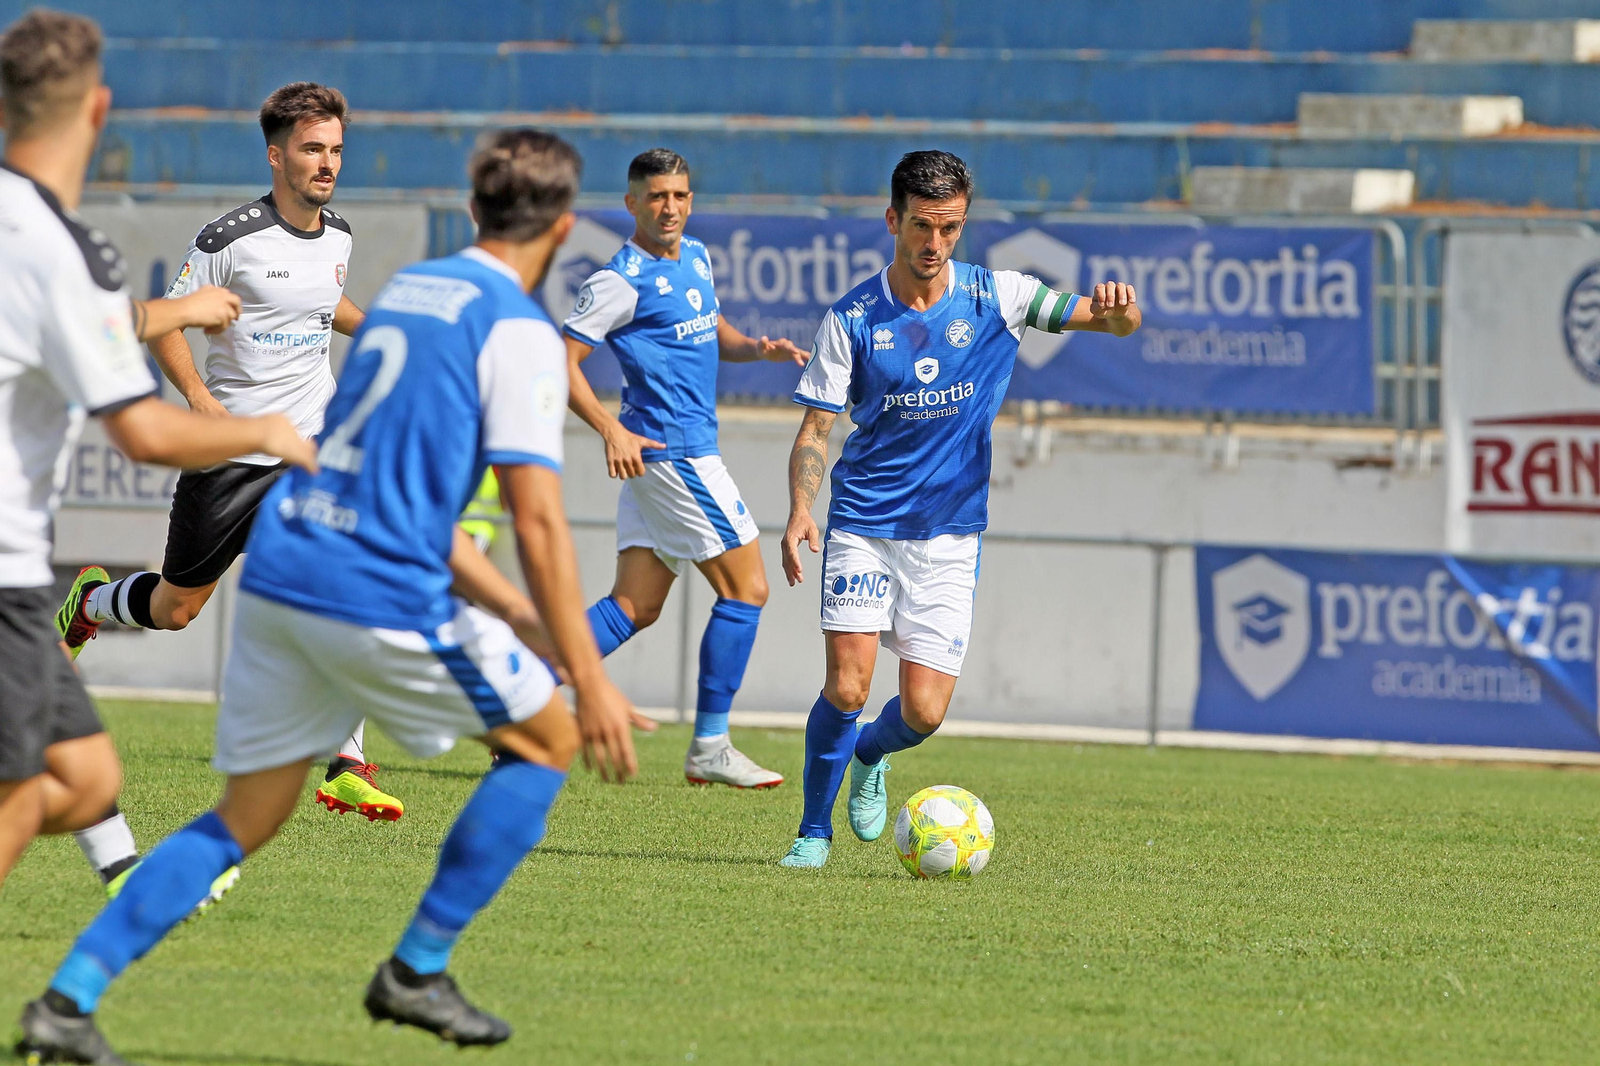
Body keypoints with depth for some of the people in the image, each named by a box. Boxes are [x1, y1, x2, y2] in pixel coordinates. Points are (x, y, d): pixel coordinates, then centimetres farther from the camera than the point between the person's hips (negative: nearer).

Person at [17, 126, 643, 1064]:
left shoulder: (406, 288, 20)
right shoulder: (519, 331, -6)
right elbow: (538, 521, -12)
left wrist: (515, 613, 29)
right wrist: (589, 678, -8)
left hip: (277, 574, 7)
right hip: (384, 596, -7)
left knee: (245, 819, 14)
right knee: (548, 740, 13)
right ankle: (416, 973, 13)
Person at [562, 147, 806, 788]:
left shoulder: (695, 257, 14)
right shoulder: (622, 280, -12)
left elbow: (712, 337, 28)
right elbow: (563, 361, -13)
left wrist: (756, 348, 7)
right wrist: (612, 431, -24)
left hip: (658, 456, 9)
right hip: (672, 449, -9)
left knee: (635, 605, 7)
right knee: (746, 590, -4)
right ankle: (709, 748, 1)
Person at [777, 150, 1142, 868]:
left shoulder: (997, 297, -2)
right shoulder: (852, 319, -4)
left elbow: (1111, 324, -4)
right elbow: (814, 430, -2)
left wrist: (1117, 308, -30)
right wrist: (800, 509, -20)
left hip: (949, 535, 1)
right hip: (863, 525, -1)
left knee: (923, 712, -5)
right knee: (847, 685, -17)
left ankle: (869, 757, 31)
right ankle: (814, 830, 5)